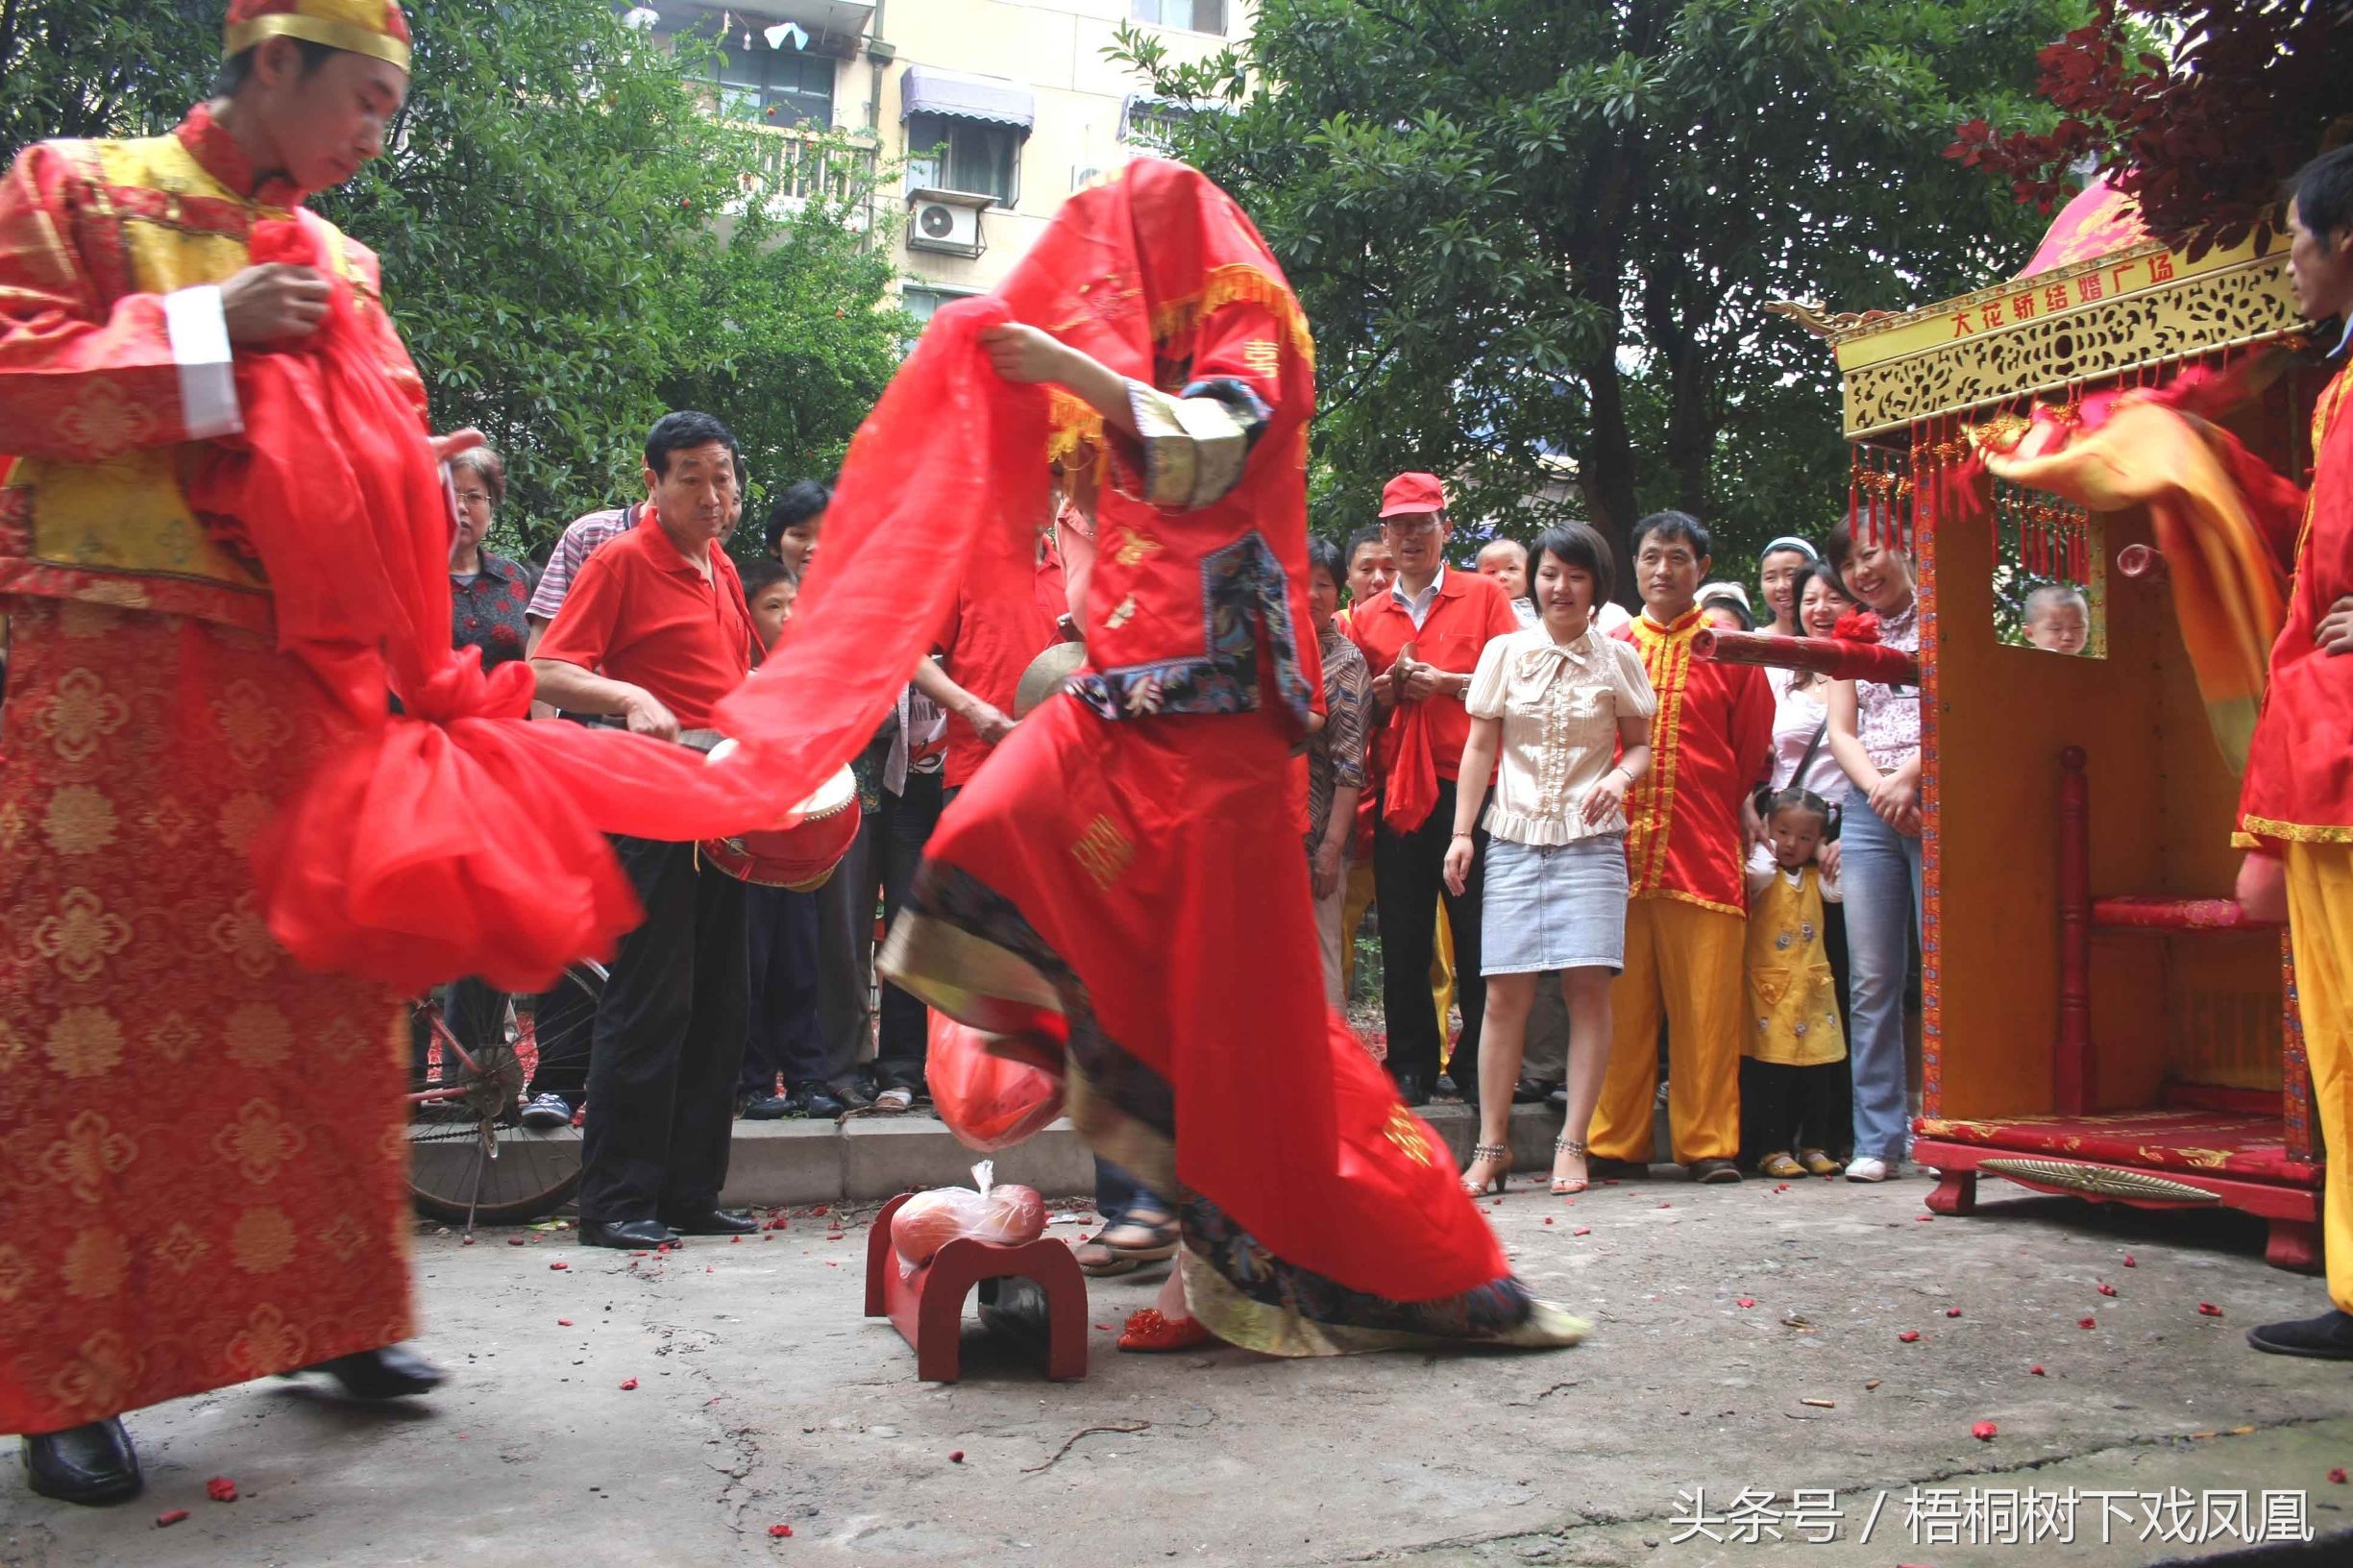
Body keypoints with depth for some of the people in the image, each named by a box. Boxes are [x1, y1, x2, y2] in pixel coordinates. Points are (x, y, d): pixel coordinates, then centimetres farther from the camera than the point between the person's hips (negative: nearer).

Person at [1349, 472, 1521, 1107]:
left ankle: (1479, 1065, 10)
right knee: (1402, 940, 3)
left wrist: (1448, 683, -10)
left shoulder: (1484, 595, 8)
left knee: (1478, 934, 0)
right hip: (1397, 789, 3)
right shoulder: (1368, 617, 17)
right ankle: (1411, 1064, 14)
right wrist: (1389, 689, -1)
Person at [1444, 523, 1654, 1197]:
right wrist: (1461, 832, 2)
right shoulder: (1506, 652, 7)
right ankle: (1491, 1145, 5)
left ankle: (1572, 1144, 0)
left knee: (1588, 984, -8)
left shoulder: (1618, 659, 7)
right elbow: (1480, 748, 8)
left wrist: (1621, 776, -12)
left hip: (1590, 839, 0)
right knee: (1505, 990, -2)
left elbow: (1641, 744, 11)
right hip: (1514, 838, 1)